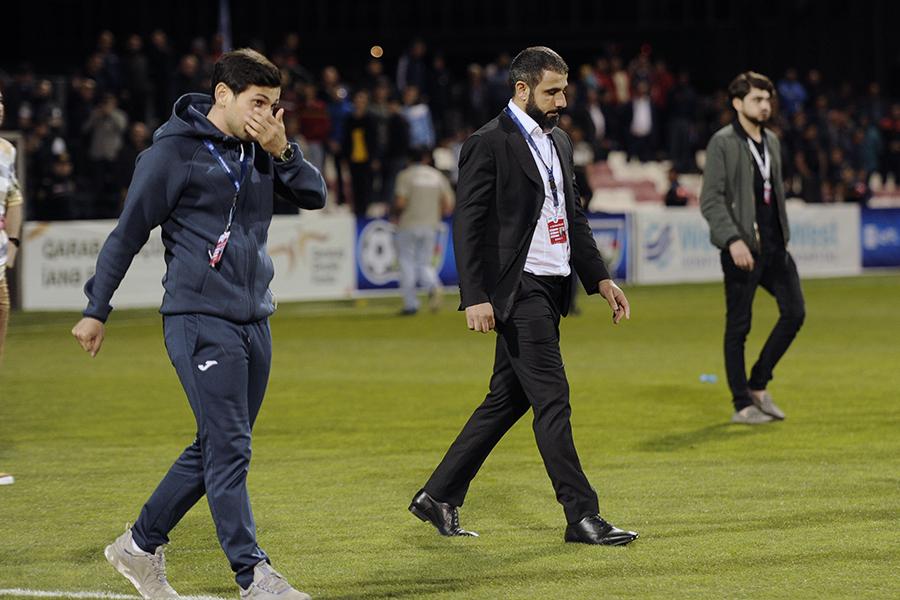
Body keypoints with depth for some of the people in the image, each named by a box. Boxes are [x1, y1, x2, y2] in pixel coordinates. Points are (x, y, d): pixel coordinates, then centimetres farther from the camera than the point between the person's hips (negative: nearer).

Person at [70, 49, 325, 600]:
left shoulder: (259, 149, 11)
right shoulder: (175, 152, -8)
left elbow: (314, 196, 9)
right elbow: (128, 233, -4)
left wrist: (282, 151, -8)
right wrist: (96, 310, -2)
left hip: (255, 320, 8)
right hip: (200, 319, -8)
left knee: (217, 450, 11)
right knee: (228, 450, -11)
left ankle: (141, 546, 25)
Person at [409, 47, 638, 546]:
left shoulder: (558, 142, 16)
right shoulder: (489, 144, -10)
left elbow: (574, 218, 22)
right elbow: (467, 224, -13)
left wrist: (600, 280, 15)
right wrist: (474, 297, -20)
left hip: (551, 289, 9)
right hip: (518, 290, -9)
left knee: (507, 400, 11)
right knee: (552, 399, -9)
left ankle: (439, 496, 20)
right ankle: (581, 515, -7)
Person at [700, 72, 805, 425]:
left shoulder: (771, 141, 15)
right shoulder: (723, 143, -8)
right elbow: (710, 200, -14)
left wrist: (783, 234, 17)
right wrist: (733, 240, -23)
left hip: (774, 245, 7)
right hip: (742, 247, -7)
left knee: (794, 312, 3)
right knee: (738, 327, -1)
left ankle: (758, 386, 17)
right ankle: (742, 406, 5)